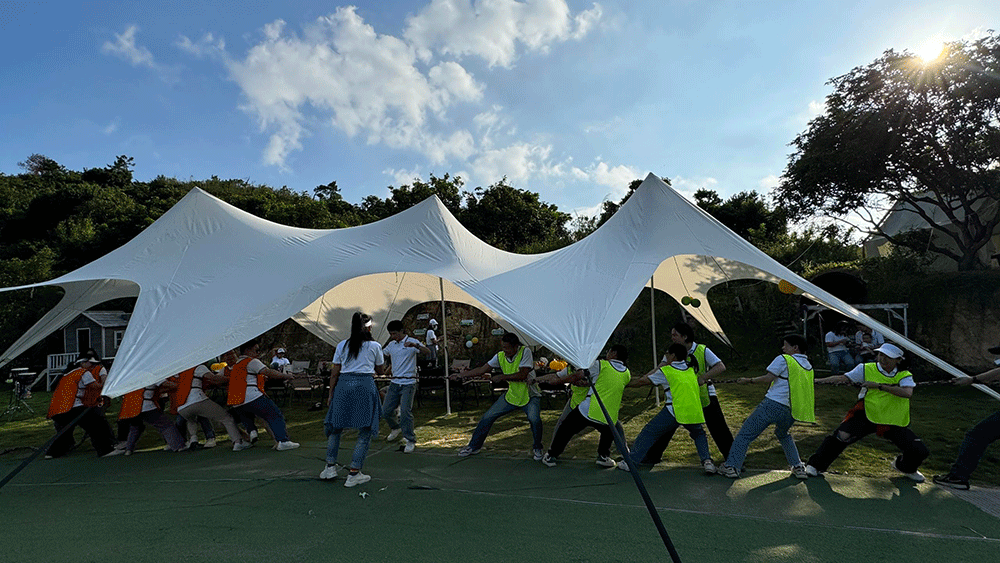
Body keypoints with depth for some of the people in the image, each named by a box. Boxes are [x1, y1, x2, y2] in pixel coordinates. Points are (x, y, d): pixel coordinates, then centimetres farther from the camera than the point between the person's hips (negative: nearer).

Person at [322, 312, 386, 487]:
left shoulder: (342, 346, 11)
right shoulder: (374, 346, 5)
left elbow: (334, 373, 11)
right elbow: (380, 371, 15)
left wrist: (331, 393, 18)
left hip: (343, 384, 3)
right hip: (365, 385, -3)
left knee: (335, 426, 19)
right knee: (365, 430, 5)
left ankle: (330, 467, 23)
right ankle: (354, 473, 3)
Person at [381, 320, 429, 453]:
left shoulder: (412, 342, -6)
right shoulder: (391, 345, 12)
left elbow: (427, 352, -21)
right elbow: (380, 355, 29)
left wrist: (414, 345, -37)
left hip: (408, 383, -6)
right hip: (394, 382, 6)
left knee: (405, 411, -13)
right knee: (386, 411, 7)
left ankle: (410, 440, 1)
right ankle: (396, 428, 37)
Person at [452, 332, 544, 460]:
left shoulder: (525, 352, -19)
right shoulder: (500, 356, -5)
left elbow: (522, 375, -27)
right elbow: (483, 369, 0)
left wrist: (502, 377, -25)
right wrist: (464, 374, -6)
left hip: (530, 396, -5)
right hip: (511, 395, 5)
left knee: (534, 419, -30)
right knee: (488, 417, 2)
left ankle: (537, 448, -1)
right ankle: (474, 446, 22)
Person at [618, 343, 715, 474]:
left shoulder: (665, 371, 4)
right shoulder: (691, 369, 17)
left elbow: (642, 381, 11)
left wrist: (625, 384, 25)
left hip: (675, 411, -4)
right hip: (694, 412, 5)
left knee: (649, 432, 9)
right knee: (699, 434, 33)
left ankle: (630, 461, 8)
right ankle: (706, 461, 11)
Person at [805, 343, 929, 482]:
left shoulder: (904, 375, 0)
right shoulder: (867, 369, -2)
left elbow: (907, 393, -21)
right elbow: (842, 378, -9)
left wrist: (879, 386, -27)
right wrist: (817, 380, -20)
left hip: (893, 423, 2)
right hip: (866, 415, -2)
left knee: (920, 452, -1)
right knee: (842, 436, -23)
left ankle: (904, 467, 37)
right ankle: (816, 465, -6)